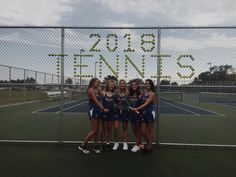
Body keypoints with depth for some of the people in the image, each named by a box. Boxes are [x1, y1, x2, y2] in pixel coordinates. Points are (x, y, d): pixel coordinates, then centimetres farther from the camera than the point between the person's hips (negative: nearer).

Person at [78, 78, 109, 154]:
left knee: (97, 130, 11)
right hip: (93, 111, -8)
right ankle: (82, 146, 5)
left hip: (98, 111, 8)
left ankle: (95, 146, 22)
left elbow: (101, 96, -2)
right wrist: (103, 108, -23)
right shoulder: (91, 89, -11)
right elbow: (95, 100, -19)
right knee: (93, 131, -6)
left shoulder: (97, 90, 13)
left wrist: (99, 88, 0)